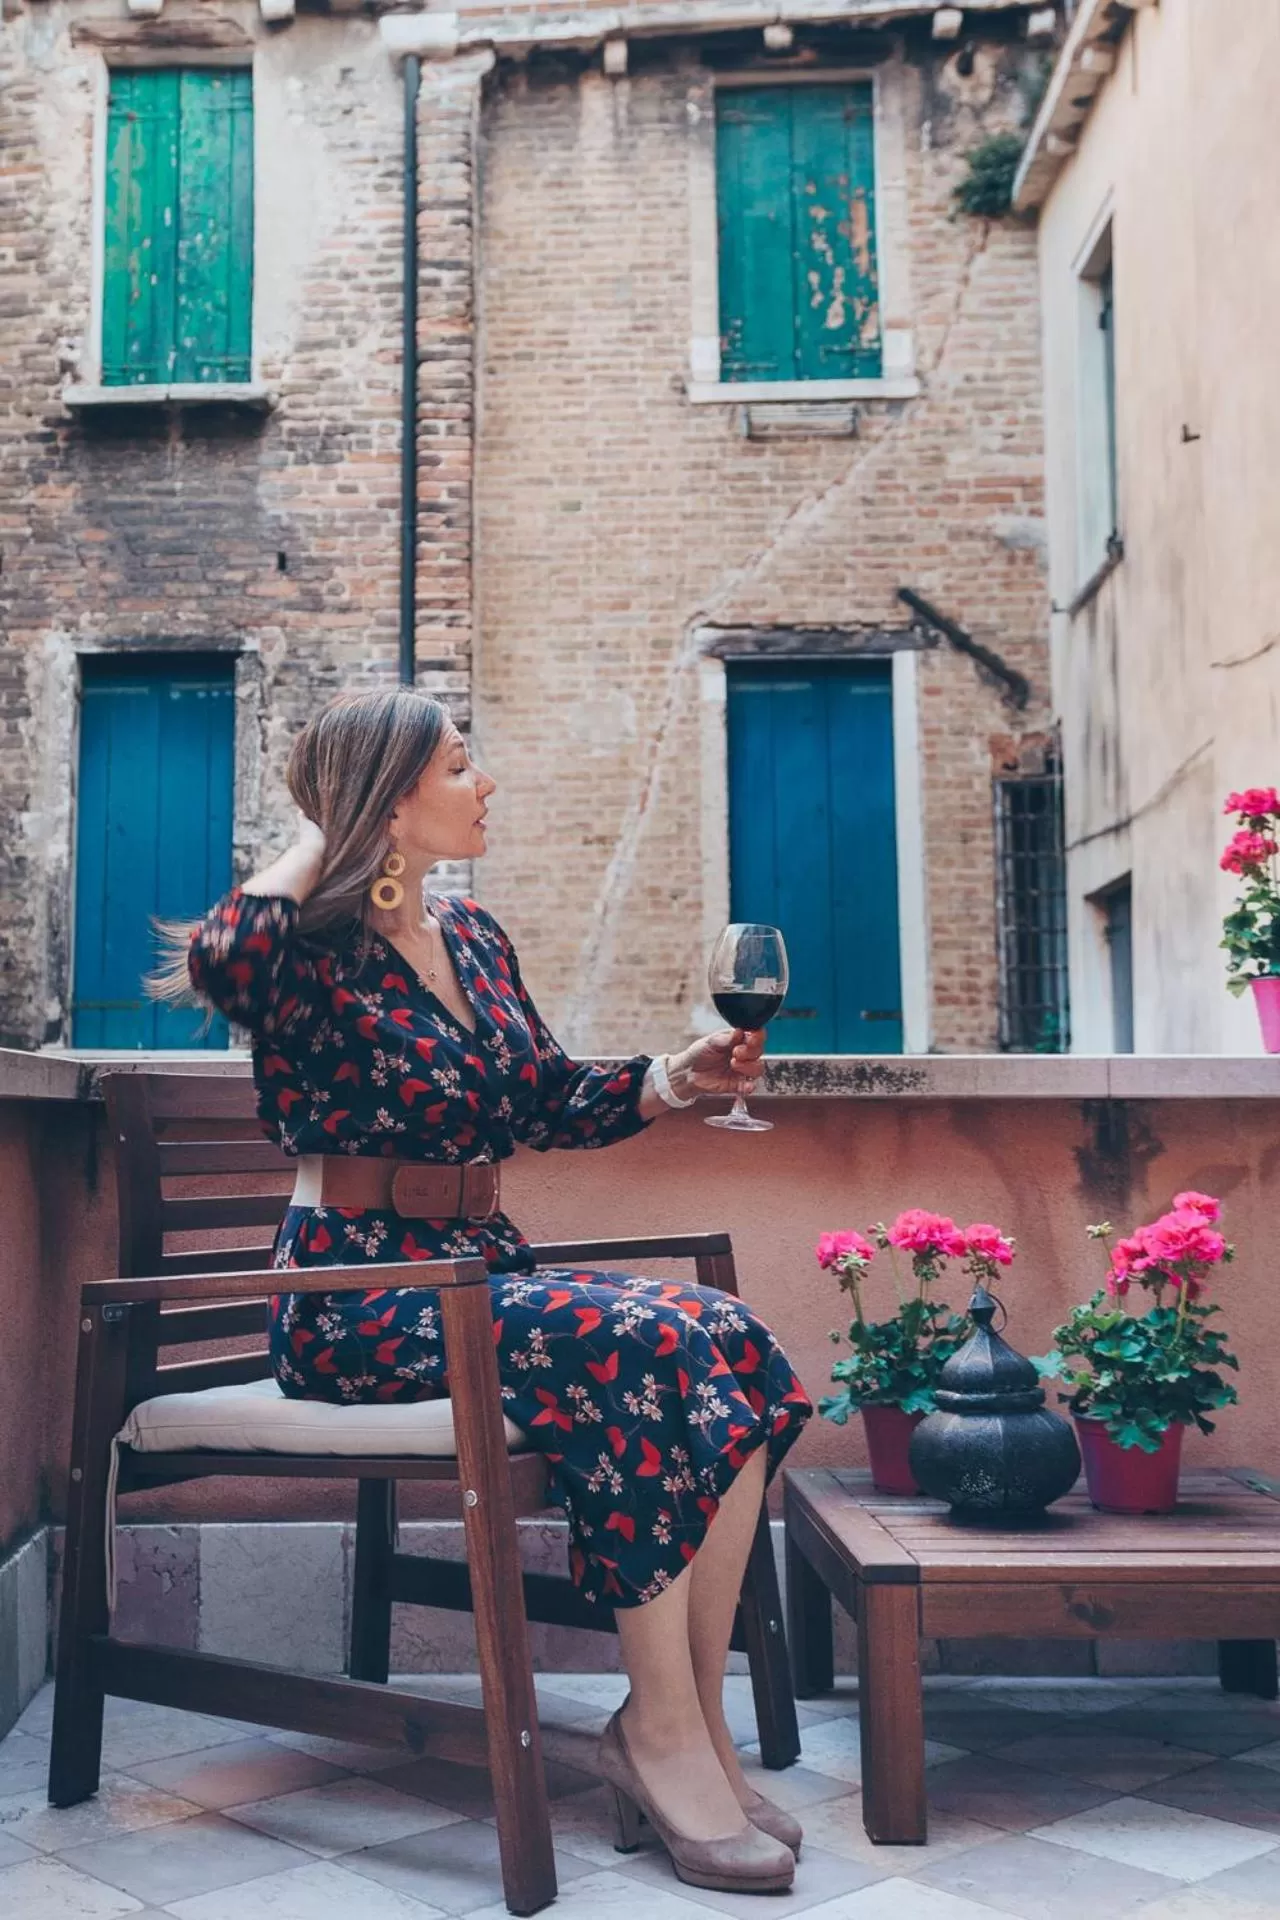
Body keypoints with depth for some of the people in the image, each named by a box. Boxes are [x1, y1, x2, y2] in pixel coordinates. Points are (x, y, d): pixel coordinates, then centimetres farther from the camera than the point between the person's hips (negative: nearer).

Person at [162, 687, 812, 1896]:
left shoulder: (472, 936, 15)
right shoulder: (309, 948, -7)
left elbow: (548, 1101, 20)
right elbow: (219, 959, -32)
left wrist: (675, 1079, 3)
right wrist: (316, 842, -14)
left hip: (482, 1271, 7)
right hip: (355, 1294, -7)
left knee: (730, 1345, -17)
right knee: (630, 1344, -30)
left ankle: (690, 1722, -14)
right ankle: (663, 1730, -18)